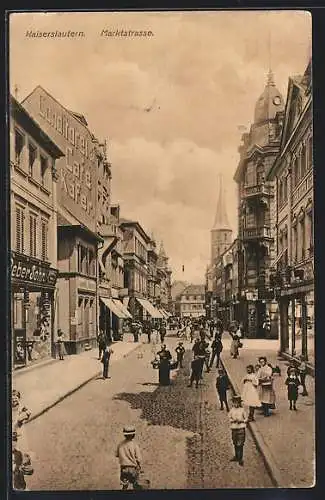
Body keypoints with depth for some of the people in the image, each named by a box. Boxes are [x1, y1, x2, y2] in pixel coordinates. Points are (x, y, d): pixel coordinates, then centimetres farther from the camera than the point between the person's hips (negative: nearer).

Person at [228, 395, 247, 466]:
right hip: (234, 428, 3)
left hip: (241, 428, -3)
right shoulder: (232, 410, 1)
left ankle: (240, 459, 3)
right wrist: (233, 420, -14)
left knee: (240, 444, -4)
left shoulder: (242, 410, -4)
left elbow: (246, 418, 4)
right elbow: (229, 418, 6)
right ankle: (236, 457, 29)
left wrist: (241, 421, -15)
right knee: (235, 443, 13)